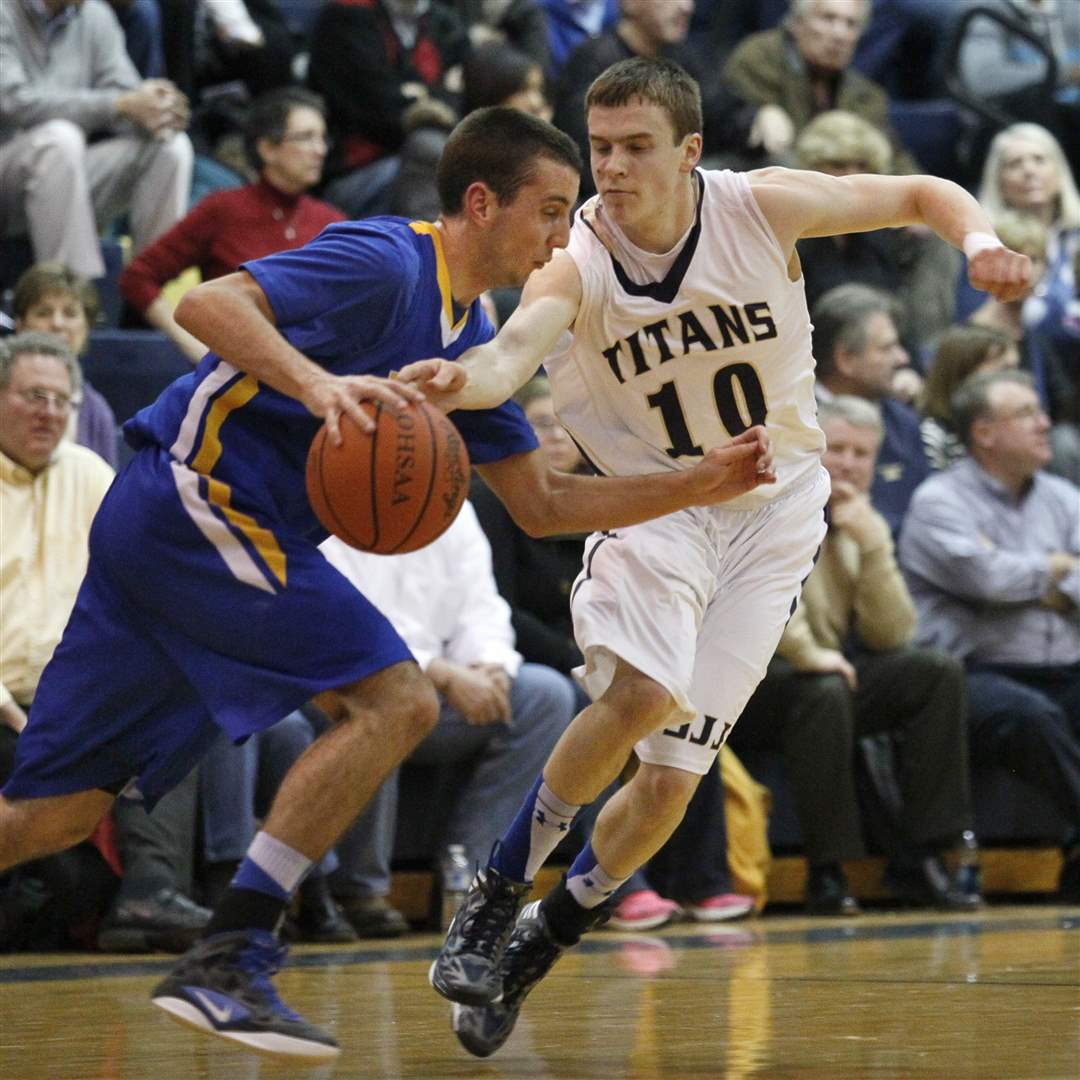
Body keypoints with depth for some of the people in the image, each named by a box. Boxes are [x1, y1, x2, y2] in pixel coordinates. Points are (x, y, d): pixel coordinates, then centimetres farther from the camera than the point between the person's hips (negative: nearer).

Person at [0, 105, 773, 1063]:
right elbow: (205, 303, -23)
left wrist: (701, 485, 12)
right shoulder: (386, 265, -10)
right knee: (396, 700, -14)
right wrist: (319, 384, -38)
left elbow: (543, 505, 21)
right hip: (198, 492, -9)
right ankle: (227, 960, -17)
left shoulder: (468, 338, 18)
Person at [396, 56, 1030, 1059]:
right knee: (644, 692, -31)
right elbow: (518, 344, -43)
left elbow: (924, 194, -3)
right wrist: (461, 381, -66)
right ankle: (497, 892, -11)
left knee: (669, 778, -3)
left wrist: (979, 240, -26)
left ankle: (543, 937, 21)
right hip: (650, 502, -2)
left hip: (771, 508, 2)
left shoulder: (760, 207, -16)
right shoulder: (577, 260, -21)